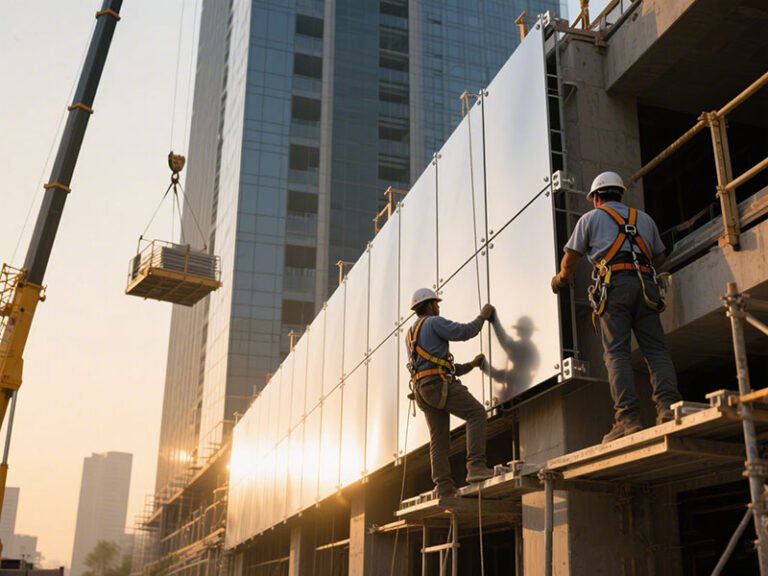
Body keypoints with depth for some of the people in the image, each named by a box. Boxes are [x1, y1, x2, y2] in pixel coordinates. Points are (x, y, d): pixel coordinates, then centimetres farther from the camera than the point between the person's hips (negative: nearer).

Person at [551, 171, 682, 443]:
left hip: (613, 284, -3)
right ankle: (668, 406, -20)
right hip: (645, 283, 3)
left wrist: (561, 278, 38)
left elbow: (571, 257, 18)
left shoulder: (590, 218, 17)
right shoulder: (644, 218, 27)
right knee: (656, 348, -1)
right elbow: (659, 257, 35)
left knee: (616, 352, -9)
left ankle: (628, 418, -20)